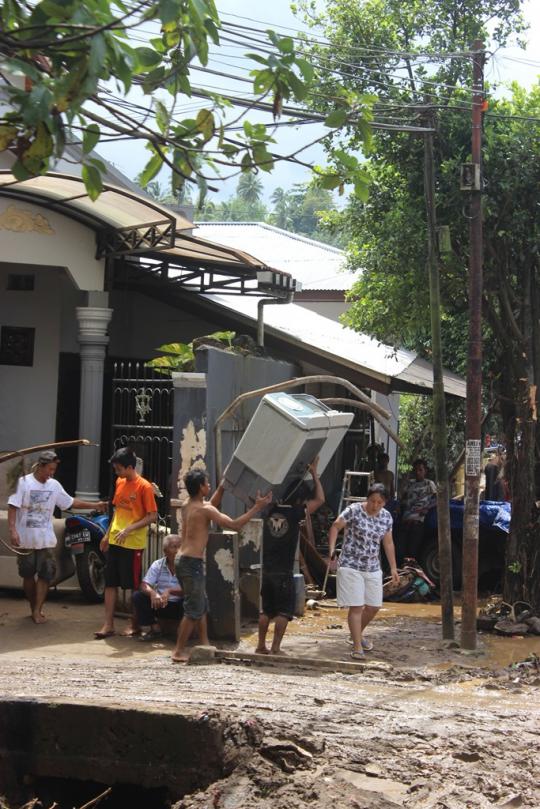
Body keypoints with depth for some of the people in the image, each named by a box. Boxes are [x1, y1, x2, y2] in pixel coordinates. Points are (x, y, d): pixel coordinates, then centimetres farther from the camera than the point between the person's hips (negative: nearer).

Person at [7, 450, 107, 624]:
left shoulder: (54, 485, 6)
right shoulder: (24, 482, -8)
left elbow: (70, 502, 15)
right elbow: (12, 507, -11)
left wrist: (95, 505, 13)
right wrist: (13, 530, -21)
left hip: (46, 540, 3)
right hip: (26, 539, -3)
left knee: (45, 575, -4)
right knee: (28, 575, 7)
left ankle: (37, 610, 0)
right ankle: (34, 608, 23)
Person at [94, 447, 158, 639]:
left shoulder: (144, 487, -12)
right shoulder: (120, 482, 10)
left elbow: (152, 516, -13)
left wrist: (129, 529, -20)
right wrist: (107, 534, 16)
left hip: (133, 544, -7)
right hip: (114, 542, 7)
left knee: (133, 586, 3)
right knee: (110, 583, 6)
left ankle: (135, 624, 15)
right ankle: (108, 625, 9)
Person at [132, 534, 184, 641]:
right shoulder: (157, 565, 0)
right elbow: (145, 585, -9)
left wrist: (170, 591, -34)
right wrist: (152, 593, -32)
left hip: (179, 606, -3)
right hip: (160, 604, 3)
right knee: (137, 596, -17)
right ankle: (153, 627, -3)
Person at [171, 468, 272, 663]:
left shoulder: (187, 506, 10)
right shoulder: (204, 509, -15)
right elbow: (234, 524, -18)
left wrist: (222, 485, 27)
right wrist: (257, 507, -14)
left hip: (184, 560, 9)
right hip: (192, 562, -9)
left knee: (201, 605, 19)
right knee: (193, 610, -4)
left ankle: (205, 644, 25)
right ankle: (179, 651, -2)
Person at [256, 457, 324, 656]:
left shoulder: (271, 510, 0)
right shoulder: (294, 513, -13)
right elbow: (320, 499, -3)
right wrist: (314, 474, 3)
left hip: (267, 570, 5)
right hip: (283, 572, -5)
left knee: (266, 610, 14)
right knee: (284, 611, 4)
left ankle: (261, 645, 17)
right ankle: (275, 647, 1)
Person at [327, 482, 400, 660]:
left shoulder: (386, 517, 3)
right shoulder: (354, 511, -13)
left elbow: (388, 543, 11)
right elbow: (335, 527, -9)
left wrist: (393, 568, 12)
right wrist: (331, 551, -19)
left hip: (373, 568, 6)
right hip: (351, 566, -6)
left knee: (374, 606, 11)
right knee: (356, 607, -8)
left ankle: (358, 634, 37)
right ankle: (357, 647, -3)